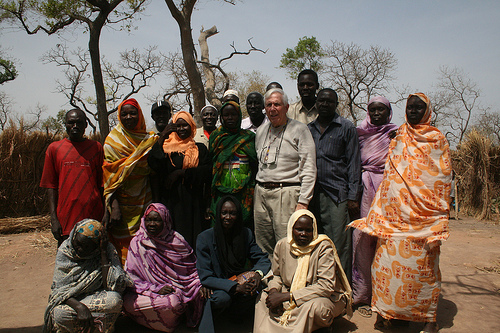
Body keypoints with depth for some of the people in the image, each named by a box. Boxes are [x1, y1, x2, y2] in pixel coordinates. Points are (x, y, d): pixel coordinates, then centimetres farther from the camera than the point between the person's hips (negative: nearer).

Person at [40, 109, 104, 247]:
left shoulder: (96, 147, 7)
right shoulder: (54, 148, 7)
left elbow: (102, 184, 7)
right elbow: (51, 186, 6)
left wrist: (105, 214, 2)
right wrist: (53, 218, -2)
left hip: (93, 216, 0)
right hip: (66, 218, 0)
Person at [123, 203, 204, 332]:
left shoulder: (176, 240, 1)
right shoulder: (137, 243, -2)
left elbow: (193, 266, 9)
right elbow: (131, 278, -4)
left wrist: (203, 283, -9)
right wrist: (156, 288, -17)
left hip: (178, 289, 2)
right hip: (148, 291, -1)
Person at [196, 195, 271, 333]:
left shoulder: (246, 234, 0)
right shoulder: (205, 238, -11)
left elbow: (263, 259, 3)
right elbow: (204, 277, -14)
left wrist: (258, 272, -22)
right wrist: (234, 286, -27)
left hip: (239, 281, 4)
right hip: (216, 288, -4)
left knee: (255, 289, -26)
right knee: (223, 297, -34)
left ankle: (232, 313, 1)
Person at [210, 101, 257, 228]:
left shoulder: (249, 137, 7)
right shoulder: (216, 136, 11)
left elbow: (256, 165, 7)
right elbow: (210, 164, 12)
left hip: (244, 192, -1)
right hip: (221, 191, 1)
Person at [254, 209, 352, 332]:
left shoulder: (324, 247, -18)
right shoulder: (282, 245, -4)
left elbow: (326, 286, -25)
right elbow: (277, 275, 11)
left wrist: (286, 296, -28)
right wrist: (274, 290, -16)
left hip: (323, 297, -4)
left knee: (313, 306, -35)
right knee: (263, 297, -14)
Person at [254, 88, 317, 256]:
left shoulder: (299, 130, -2)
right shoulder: (261, 131, 17)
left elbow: (309, 169, -7)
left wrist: (303, 201, -13)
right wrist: (259, 189, 17)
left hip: (286, 193, -6)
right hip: (261, 193, 6)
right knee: (263, 246, 10)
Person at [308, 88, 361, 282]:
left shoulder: (346, 128, 5)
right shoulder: (309, 129, 16)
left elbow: (353, 163, 1)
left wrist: (353, 197, -7)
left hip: (338, 193, -4)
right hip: (314, 193, 4)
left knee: (340, 244, -4)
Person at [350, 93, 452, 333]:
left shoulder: (438, 141, 7)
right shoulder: (398, 140, 14)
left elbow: (444, 179, 4)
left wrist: (441, 220, -3)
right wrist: (378, 212, 9)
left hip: (423, 215, -2)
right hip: (394, 212, 3)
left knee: (423, 264, -2)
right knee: (388, 259, 0)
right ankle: (386, 310, 12)